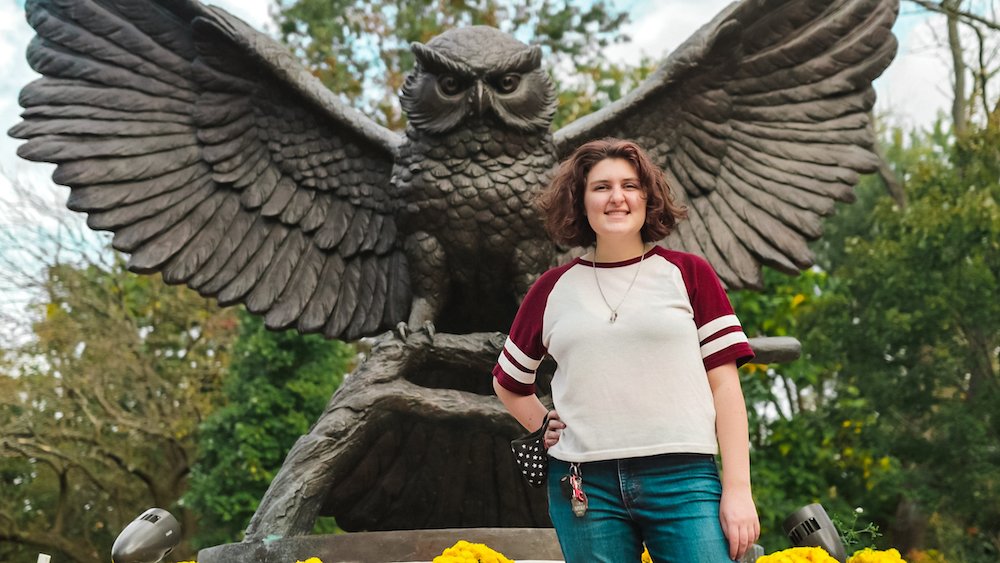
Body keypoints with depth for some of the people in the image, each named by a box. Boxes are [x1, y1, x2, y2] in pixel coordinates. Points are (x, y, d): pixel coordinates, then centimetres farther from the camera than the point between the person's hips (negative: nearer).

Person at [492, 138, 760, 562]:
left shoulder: (688, 274, 7)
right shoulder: (553, 289, 10)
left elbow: (724, 384, 3)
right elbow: (509, 382, 25)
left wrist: (738, 490, -3)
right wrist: (545, 427, 9)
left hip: (683, 478, -1)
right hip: (584, 487, 2)